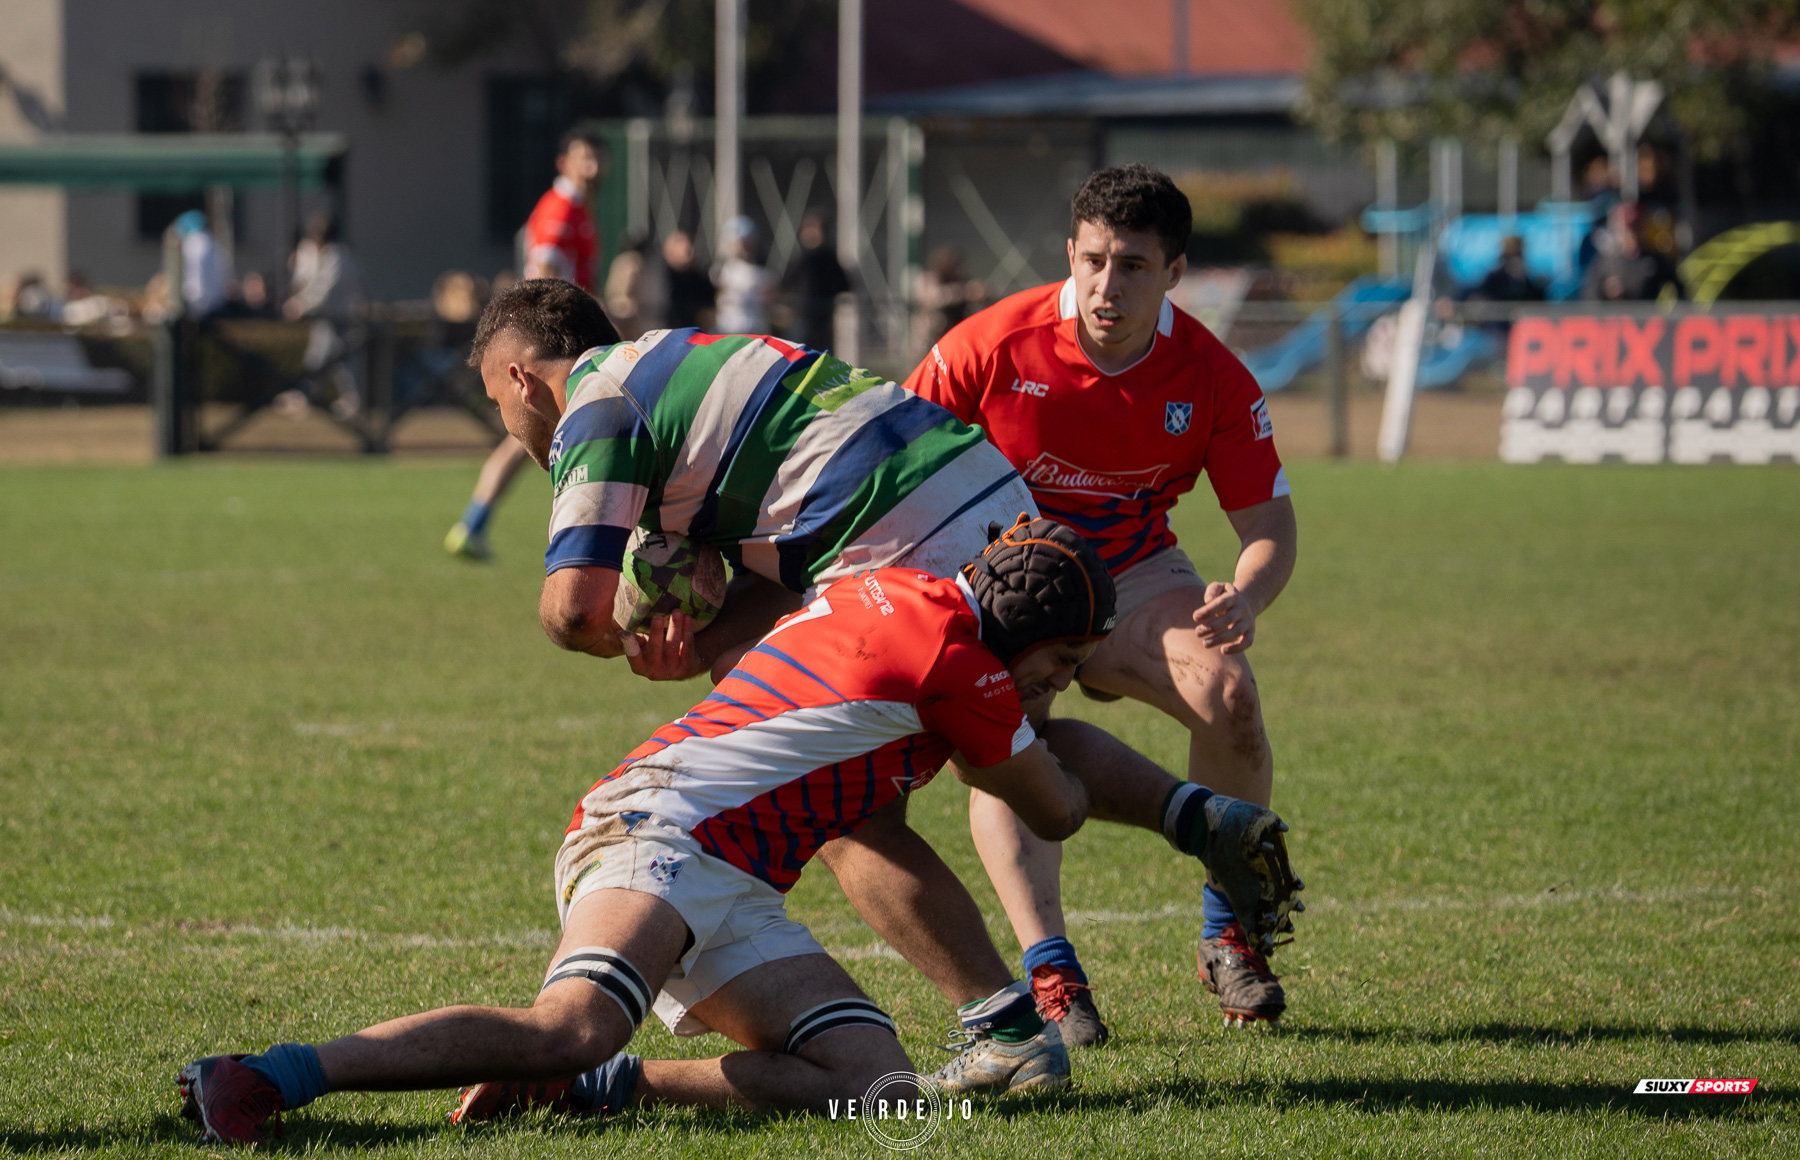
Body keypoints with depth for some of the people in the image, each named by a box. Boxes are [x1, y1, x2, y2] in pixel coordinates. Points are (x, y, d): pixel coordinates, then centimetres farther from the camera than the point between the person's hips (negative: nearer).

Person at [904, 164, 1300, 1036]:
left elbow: (1269, 530, -11)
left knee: (1227, 693, -24)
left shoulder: (1212, 379, -15)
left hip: (1133, 577, 1)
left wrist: (1244, 599, -34)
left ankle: (1229, 937, -4)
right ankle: (1049, 973, -31)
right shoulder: (993, 345, -19)